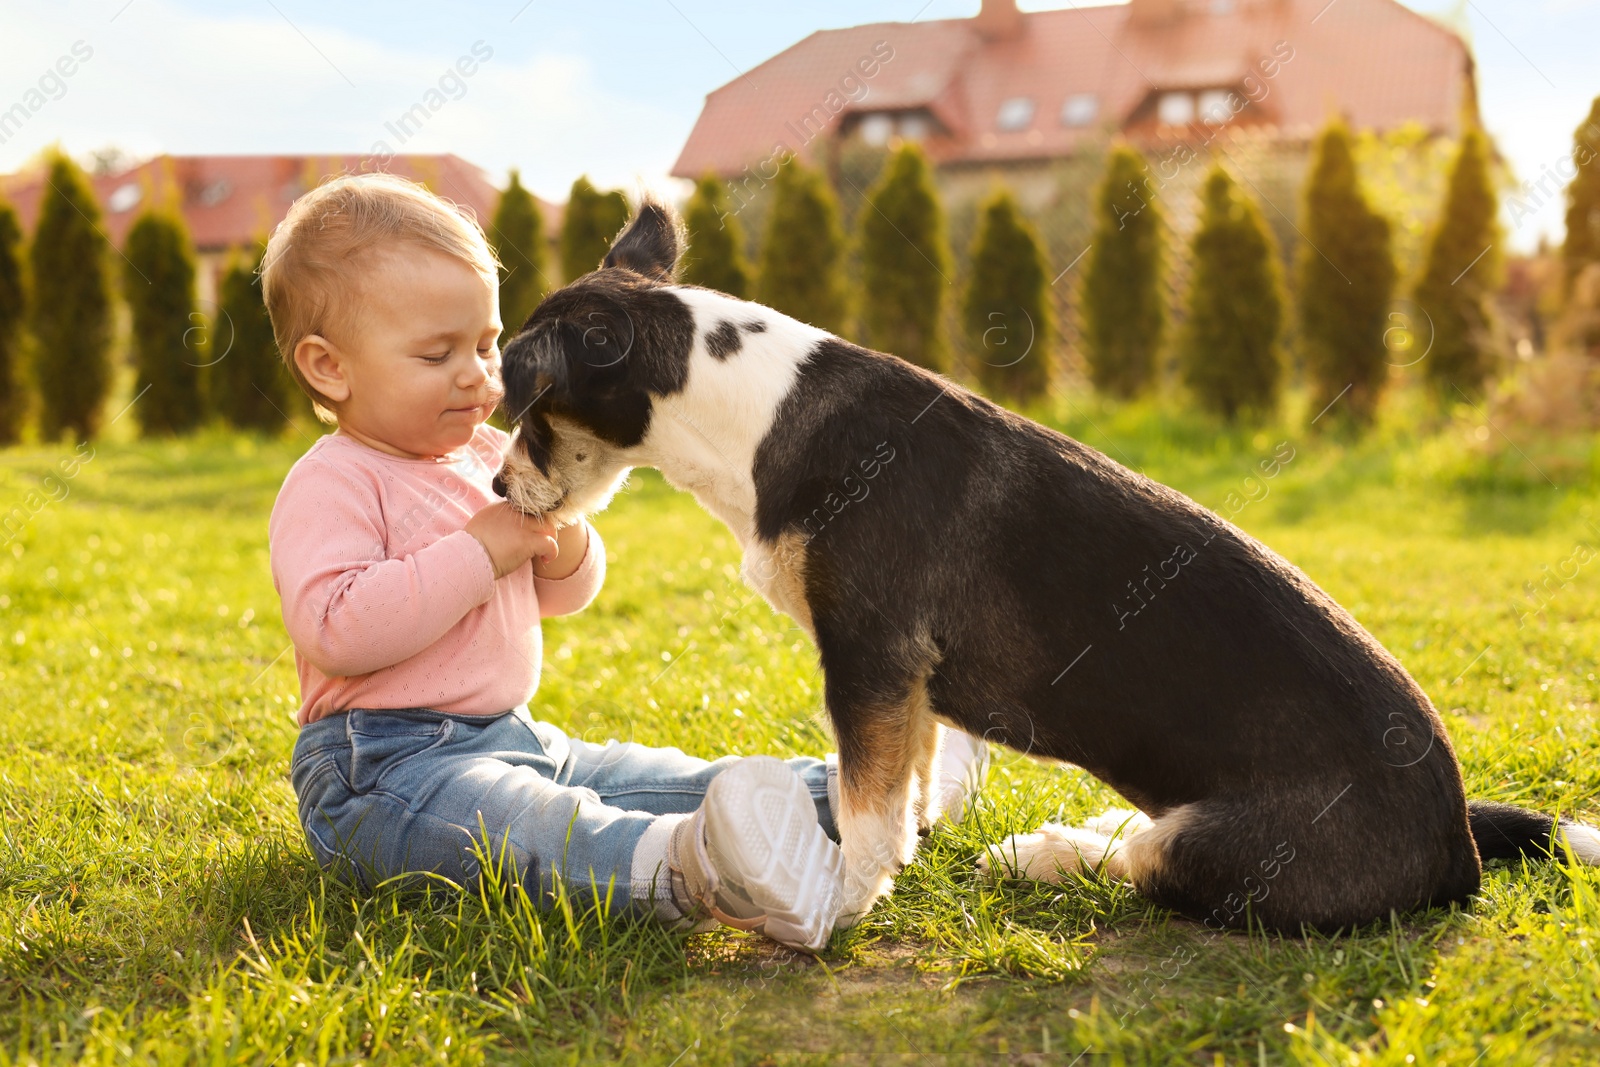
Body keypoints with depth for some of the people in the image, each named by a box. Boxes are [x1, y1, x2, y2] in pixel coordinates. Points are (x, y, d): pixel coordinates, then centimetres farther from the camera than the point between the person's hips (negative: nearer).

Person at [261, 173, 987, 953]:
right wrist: (479, 551, -22)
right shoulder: (331, 484, -12)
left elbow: (563, 596, 22)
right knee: (524, 824, -37)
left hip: (507, 739, 9)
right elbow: (335, 632, -27)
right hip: (380, 770, -9)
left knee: (673, 781, 1)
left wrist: (560, 536, -3)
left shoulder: (485, 456, 14)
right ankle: (680, 868, -63)